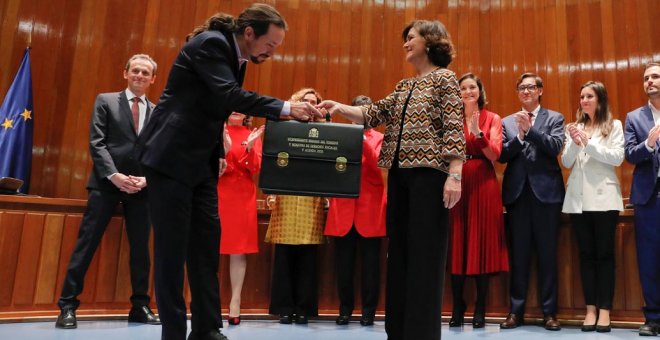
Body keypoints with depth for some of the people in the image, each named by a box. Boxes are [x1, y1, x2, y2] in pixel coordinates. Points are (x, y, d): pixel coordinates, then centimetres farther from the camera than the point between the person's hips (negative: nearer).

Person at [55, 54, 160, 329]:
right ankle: (67, 306, 5)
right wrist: (114, 175, -14)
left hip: (142, 187, 3)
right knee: (86, 243, -3)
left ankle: (140, 307, 15)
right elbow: (96, 143, -2)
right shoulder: (106, 101, 8)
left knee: (141, 248, 6)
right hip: (106, 183, -2)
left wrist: (146, 178, -9)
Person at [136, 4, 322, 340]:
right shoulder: (210, 43, -14)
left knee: (207, 240, 6)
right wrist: (285, 107, -28)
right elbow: (229, 96, -27)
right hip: (171, 156, -9)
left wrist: (218, 154, 13)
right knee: (172, 246, -4)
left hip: (200, 161, 9)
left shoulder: (232, 54, 13)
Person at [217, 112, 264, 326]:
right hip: (217, 194, -1)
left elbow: (255, 169, -1)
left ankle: (235, 302, 6)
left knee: (239, 250, 1)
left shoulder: (253, 135, 10)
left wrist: (250, 147, -17)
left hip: (243, 197, 1)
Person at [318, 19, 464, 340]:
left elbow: (454, 129, -9)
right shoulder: (404, 86, 21)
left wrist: (455, 174, -18)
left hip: (429, 172, -7)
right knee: (399, 250, 9)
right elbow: (374, 114, 14)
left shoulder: (445, 78, 1)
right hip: (399, 173, 7)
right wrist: (342, 108, -1)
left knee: (425, 252, -5)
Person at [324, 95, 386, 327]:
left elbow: (378, 165, -9)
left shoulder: (379, 138, 8)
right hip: (343, 207, 2)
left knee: (370, 262, 3)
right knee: (343, 262, 5)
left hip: (370, 209, -2)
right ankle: (345, 308, 19)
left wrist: (362, 141, -19)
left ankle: (369, 310, 14)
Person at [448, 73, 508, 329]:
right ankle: (457, 308, 13)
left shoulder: (492, 119, 7)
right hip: (457, 184, 1)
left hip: (483, 185, -1)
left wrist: (478, 134, -18)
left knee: (481, 243, 1)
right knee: (456, 243, 2)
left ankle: (480, 310, 10)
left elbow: (494, 155, -4)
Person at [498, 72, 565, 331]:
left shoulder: (554, 118, 8)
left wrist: (530, 128, -17)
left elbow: (555, 147, -9)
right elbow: (502, 155, 2)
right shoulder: (507, 122, 13)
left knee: (547, 253, 4)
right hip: (517, 192, 2)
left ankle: (549, 311, 13)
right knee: (518, 253, 5)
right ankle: (516, 310, 13)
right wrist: (520, 136, -13)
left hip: (546, 191, -1)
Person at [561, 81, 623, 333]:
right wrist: (575, 144, -11)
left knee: (604, 253, 0)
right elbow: (566, 163, 6)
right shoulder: (574, 128, 13)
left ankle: (605, 309, 5)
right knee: (586, 253, 5)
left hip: (603, 196, -2)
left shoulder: (614, 126, 6)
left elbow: (617, 158, -7)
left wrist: (588, 143, -14)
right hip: (578, 198, 3)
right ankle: (591, 308, 9)